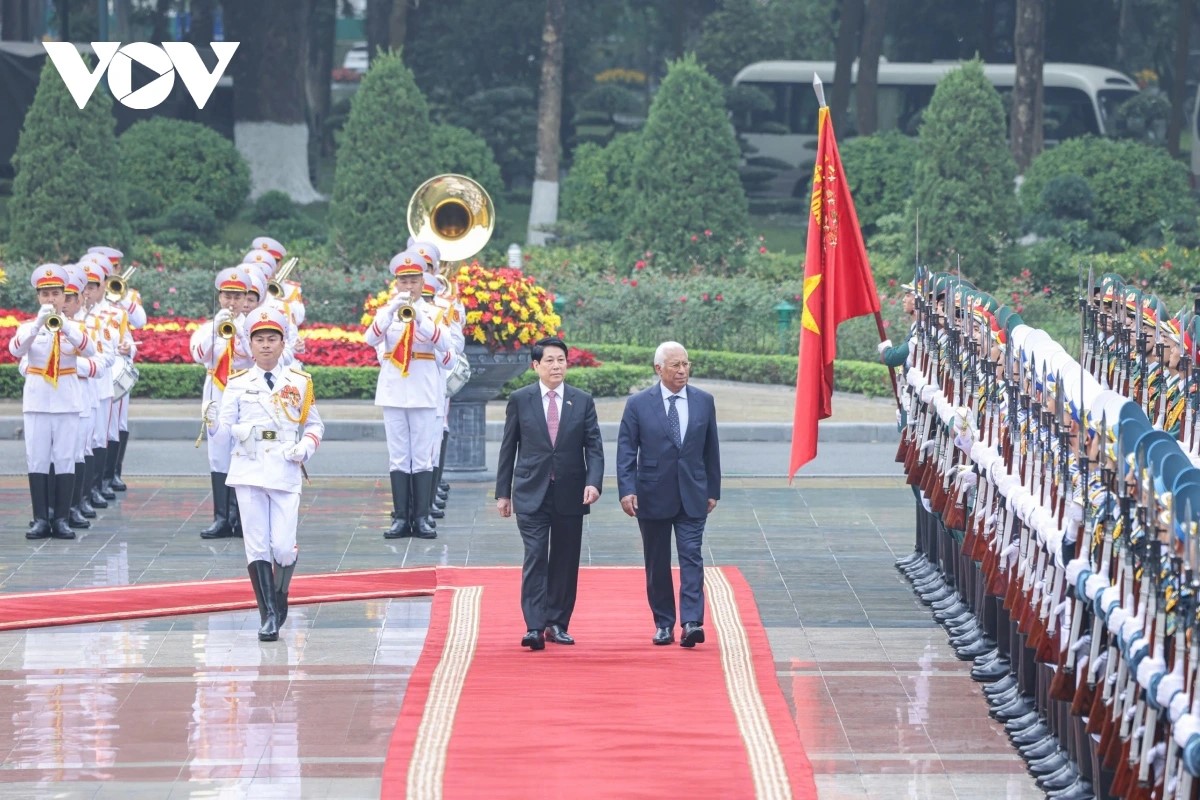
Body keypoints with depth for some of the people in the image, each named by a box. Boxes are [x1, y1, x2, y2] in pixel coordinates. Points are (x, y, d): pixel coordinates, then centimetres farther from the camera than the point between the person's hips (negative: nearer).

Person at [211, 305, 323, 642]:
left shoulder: (300, 383, 8)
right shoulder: (237, 384, 6)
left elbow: (314, 425, 15)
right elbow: (227, 431, 3)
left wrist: (306, 447, -4)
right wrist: (214, 424, -19)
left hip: (285, 472, 0)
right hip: (248, 471, 0)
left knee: (283, 546, -7)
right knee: (257, 546, -2)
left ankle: (280, 595, 22)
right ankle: (269, 615, 3)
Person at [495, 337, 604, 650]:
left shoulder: (583, 401, 5)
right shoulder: (519, 400, 3)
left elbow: (594, 446, 2)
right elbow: (508, 448, 6)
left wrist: (593, 482, -14)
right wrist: (503, 492, 4)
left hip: (570, 493, 2)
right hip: (531, 493, -2)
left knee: (565, 561, 6)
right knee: (535, 557, -11)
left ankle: (558, 623, 16)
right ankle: (535, 627, -15)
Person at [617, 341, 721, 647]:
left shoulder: (704, 401, 5)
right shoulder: (638, 404, -2)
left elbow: (711, 449, 11)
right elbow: (626, 450, -3)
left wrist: (713, 490, 9)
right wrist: (627, 490, -13)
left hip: (692, 496, 1)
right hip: (653, 494, -1)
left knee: (692, 556, -10)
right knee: (657, 564, 6)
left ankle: (692, 622, -17)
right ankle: (663, 625, 14)